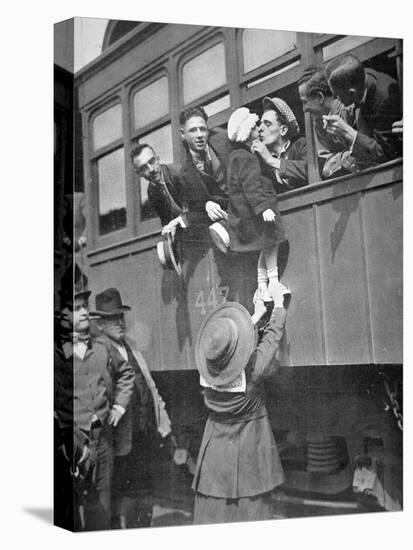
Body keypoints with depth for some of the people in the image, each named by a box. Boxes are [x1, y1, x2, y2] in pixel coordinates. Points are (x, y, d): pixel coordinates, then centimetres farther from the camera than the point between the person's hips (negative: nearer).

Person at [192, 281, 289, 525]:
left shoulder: (206, 367, -11)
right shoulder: (252, 368, -23)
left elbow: (232, 346, 8)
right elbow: (273, 337, -6)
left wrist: (257, 316, 20)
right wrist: (279, 303, 10)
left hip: (215, 447, 4)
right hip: (249, 446, -4)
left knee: (212, 509, 11)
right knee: (251, 507, 8)